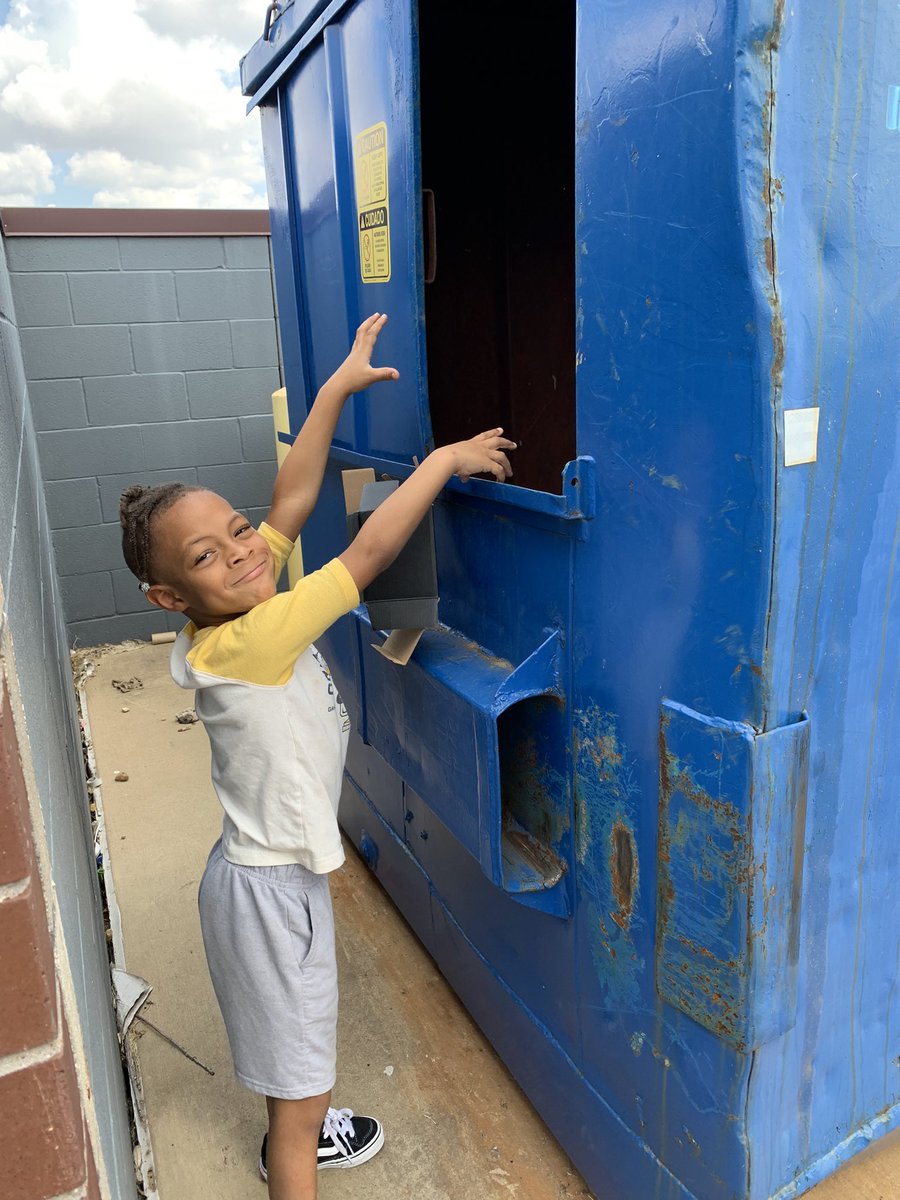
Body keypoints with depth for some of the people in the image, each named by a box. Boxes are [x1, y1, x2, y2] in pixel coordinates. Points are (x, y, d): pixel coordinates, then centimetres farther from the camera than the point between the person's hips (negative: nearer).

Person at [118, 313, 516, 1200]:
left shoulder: (246, 608, -8)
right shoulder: (237, 648, -31)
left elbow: (292, 500, -4)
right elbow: (367, 555, -31)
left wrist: (337, 388, -4)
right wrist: (445, 459, -21)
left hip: (279, 867, 9)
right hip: (268, 888, -9)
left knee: (295, 1056, 33)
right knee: (302, 1089, 9)